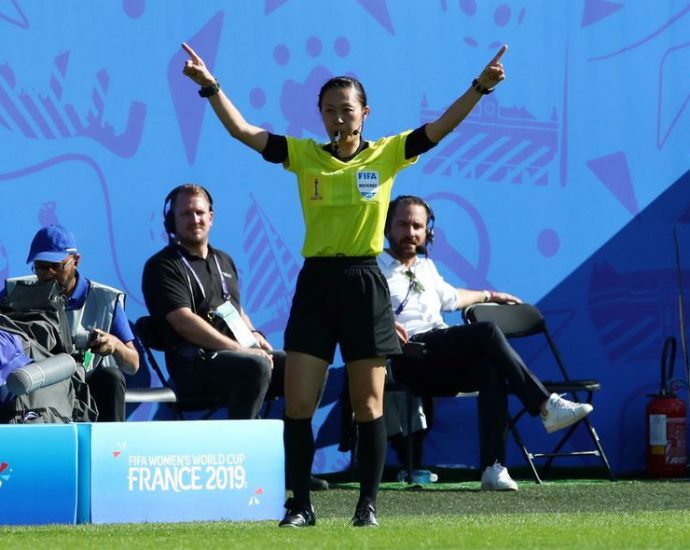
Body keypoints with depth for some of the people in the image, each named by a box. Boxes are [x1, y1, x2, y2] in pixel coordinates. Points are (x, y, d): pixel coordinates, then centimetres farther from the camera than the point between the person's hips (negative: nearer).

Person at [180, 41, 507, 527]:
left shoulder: (387, 154, 2)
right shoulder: (304, 154, 5)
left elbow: (440, 128, -4)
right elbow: (243, 131, -1)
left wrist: (479, 87, -15)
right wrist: (211, 86, -11)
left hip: (364, 283, -1)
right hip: (315, 282, 1)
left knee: (368, 404, 2)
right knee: (298, 403, -3)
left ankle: (368, 503, 11)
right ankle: (300, 504, 7)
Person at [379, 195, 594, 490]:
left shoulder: (426, 266, 33)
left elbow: (450, 297, 49)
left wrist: (489, 296, 55)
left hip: (444, 362, 6)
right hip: (406, 359, -6)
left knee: (491, 368, -29)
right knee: (486, 331, -27)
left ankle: (493, 468, -38)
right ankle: (546, 406, -31)